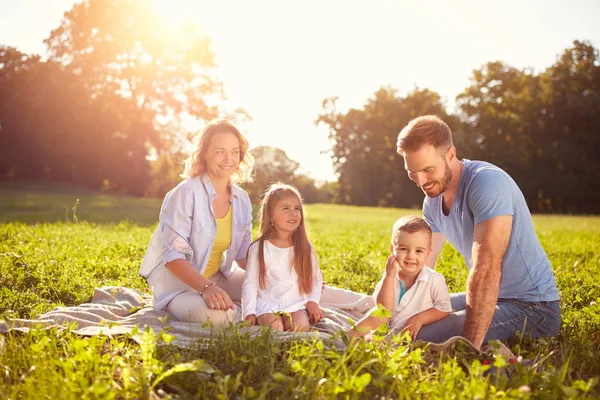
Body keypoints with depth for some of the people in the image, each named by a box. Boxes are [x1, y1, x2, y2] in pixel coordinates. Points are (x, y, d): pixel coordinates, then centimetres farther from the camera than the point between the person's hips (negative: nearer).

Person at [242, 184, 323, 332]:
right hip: (267, 305, -2)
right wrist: (249, 313, -9)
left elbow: (316, 277, 14)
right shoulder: (259, 248, -3)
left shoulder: (305, 248, 4)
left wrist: (313, 301, -1)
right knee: (275, 327, -29)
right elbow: (250, 283, 0)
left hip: (296, 305, 2)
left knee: (301, 326, -27)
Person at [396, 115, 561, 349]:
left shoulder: (487, 182, -25)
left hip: (531, 306, -9)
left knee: (419, 339, -24)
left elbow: (486, 269, -34)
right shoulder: (433, 199, 3)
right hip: (493, 297, 9)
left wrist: (469, 346, -37)